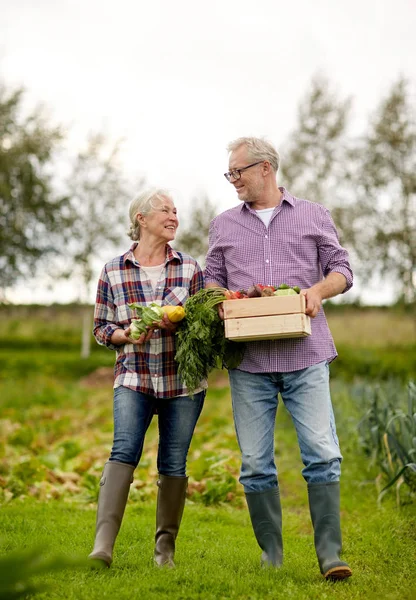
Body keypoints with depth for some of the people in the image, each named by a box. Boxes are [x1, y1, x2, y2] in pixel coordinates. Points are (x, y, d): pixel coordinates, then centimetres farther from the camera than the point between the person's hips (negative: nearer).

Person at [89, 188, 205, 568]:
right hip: (133, 377, -1)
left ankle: (165, 546, 16)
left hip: (183, 380, 2)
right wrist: (125, 334, -13)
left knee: (174, 463, 3)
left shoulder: (190, 269, 5)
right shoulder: (113, 272, 3)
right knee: (125, 449, -20)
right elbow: (101, 327, 8)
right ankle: (103, 542, -26)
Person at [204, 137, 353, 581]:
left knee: (322, 455, -10)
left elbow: (342, 269, 11)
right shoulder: (224, 225, 18)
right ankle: (271, 556, 11)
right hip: (249, 361, 2)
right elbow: (212, 278, 17)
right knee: (255, 463, 1)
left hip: (306, 357, -2)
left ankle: (329, 554, -4)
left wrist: (318, 289, -10)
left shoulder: (313, 216, 12)